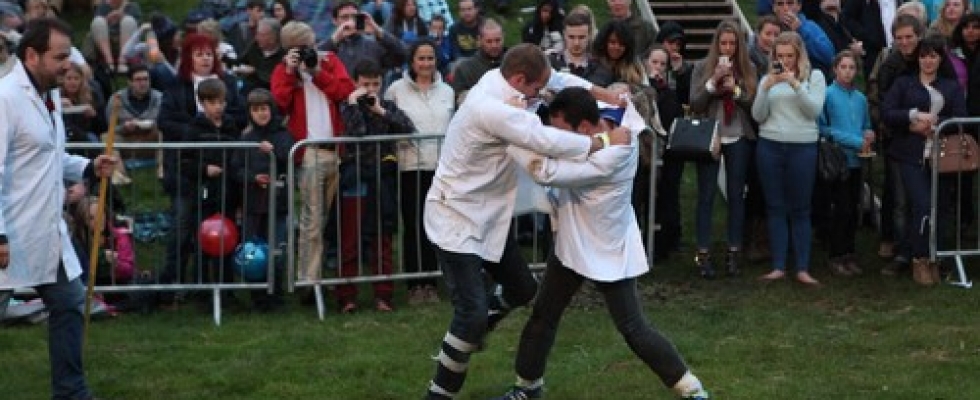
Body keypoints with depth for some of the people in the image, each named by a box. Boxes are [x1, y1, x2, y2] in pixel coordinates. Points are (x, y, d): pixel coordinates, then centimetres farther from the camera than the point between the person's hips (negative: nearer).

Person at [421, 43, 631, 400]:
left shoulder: (498, 80, -4)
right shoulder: (490, 109, -32)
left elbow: (557, 79, 12)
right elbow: (548, 142, -35)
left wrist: (603, 94, 1)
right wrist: (606, 141, -23)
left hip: (486, 215, 10)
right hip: (455, 218, -10)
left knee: (522, 290, 19)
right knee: (473, 313, -15)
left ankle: (468, 332, 43)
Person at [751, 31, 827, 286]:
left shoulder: (814, 76, 4)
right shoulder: (768, 78, 10)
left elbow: (814, 110, -7)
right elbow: (758, 116, 4)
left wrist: (794, 83, -16)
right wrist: (766, 87, -9)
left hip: (803, 147, -2)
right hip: (770, 146, 2)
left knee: (800, 209, -1)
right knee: (775, 207, 3)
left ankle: (802, 268, 0)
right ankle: (778, 266, 6)